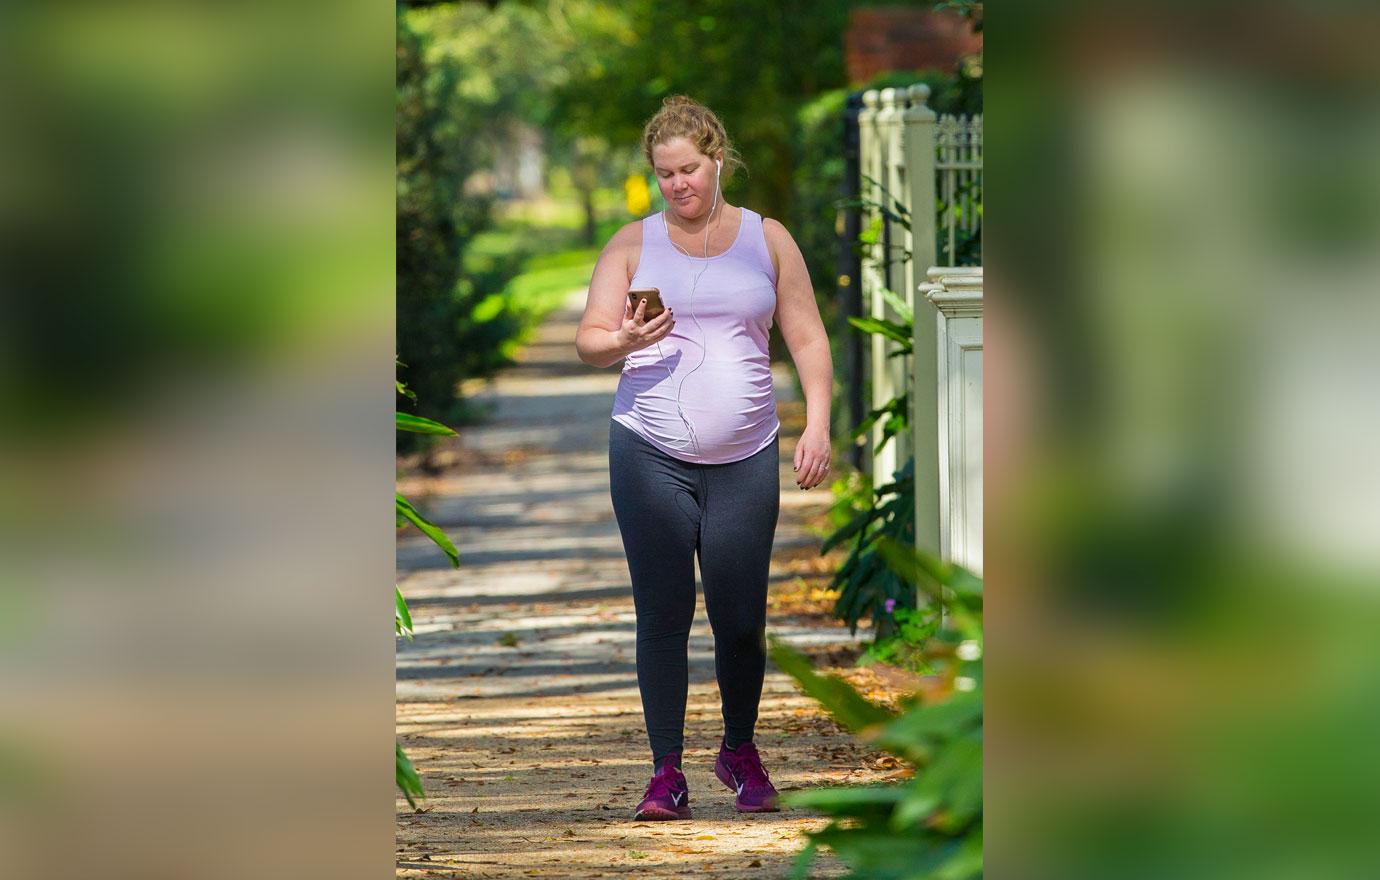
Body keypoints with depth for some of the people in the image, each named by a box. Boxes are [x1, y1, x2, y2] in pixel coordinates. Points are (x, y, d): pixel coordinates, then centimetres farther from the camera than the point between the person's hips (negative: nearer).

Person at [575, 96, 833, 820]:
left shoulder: (767, 240, 10)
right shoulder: (633, 244, 9)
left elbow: (808, 339, 10)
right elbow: (588, 340, 4)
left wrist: (817, 425, -2)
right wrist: (623, 341, -19)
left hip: (746, 457, 0)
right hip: (650, 454, 0)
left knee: (741, 618, 0)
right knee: (662, 614, -3)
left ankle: (740, 753, 23)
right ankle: (666, 773, 2)